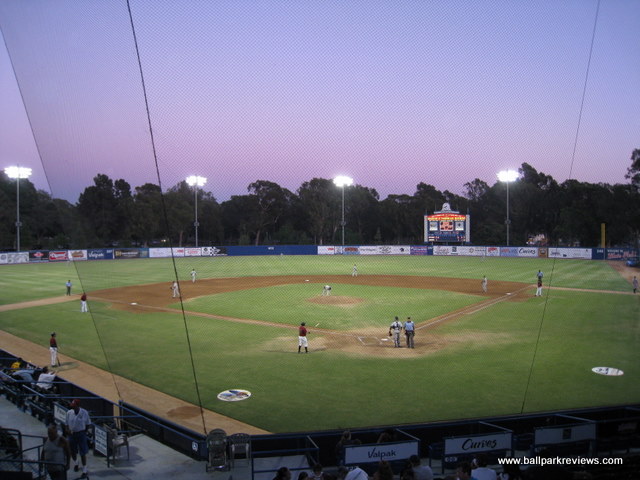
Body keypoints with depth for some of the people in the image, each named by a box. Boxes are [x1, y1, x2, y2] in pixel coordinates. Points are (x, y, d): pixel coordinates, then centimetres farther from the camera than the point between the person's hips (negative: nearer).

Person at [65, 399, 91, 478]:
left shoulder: (84, 413, -14)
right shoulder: (69, 412, -9)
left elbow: (88, 424, -1)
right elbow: (67, 423, 2)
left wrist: (84, 431, -4)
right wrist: (68, 430, -15)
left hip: (81, 434, -3)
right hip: (72, 434, 3)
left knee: (83, 453, 1)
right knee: (72, 451, 19)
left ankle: (85, 471, 12)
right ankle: (76, 463, 52)